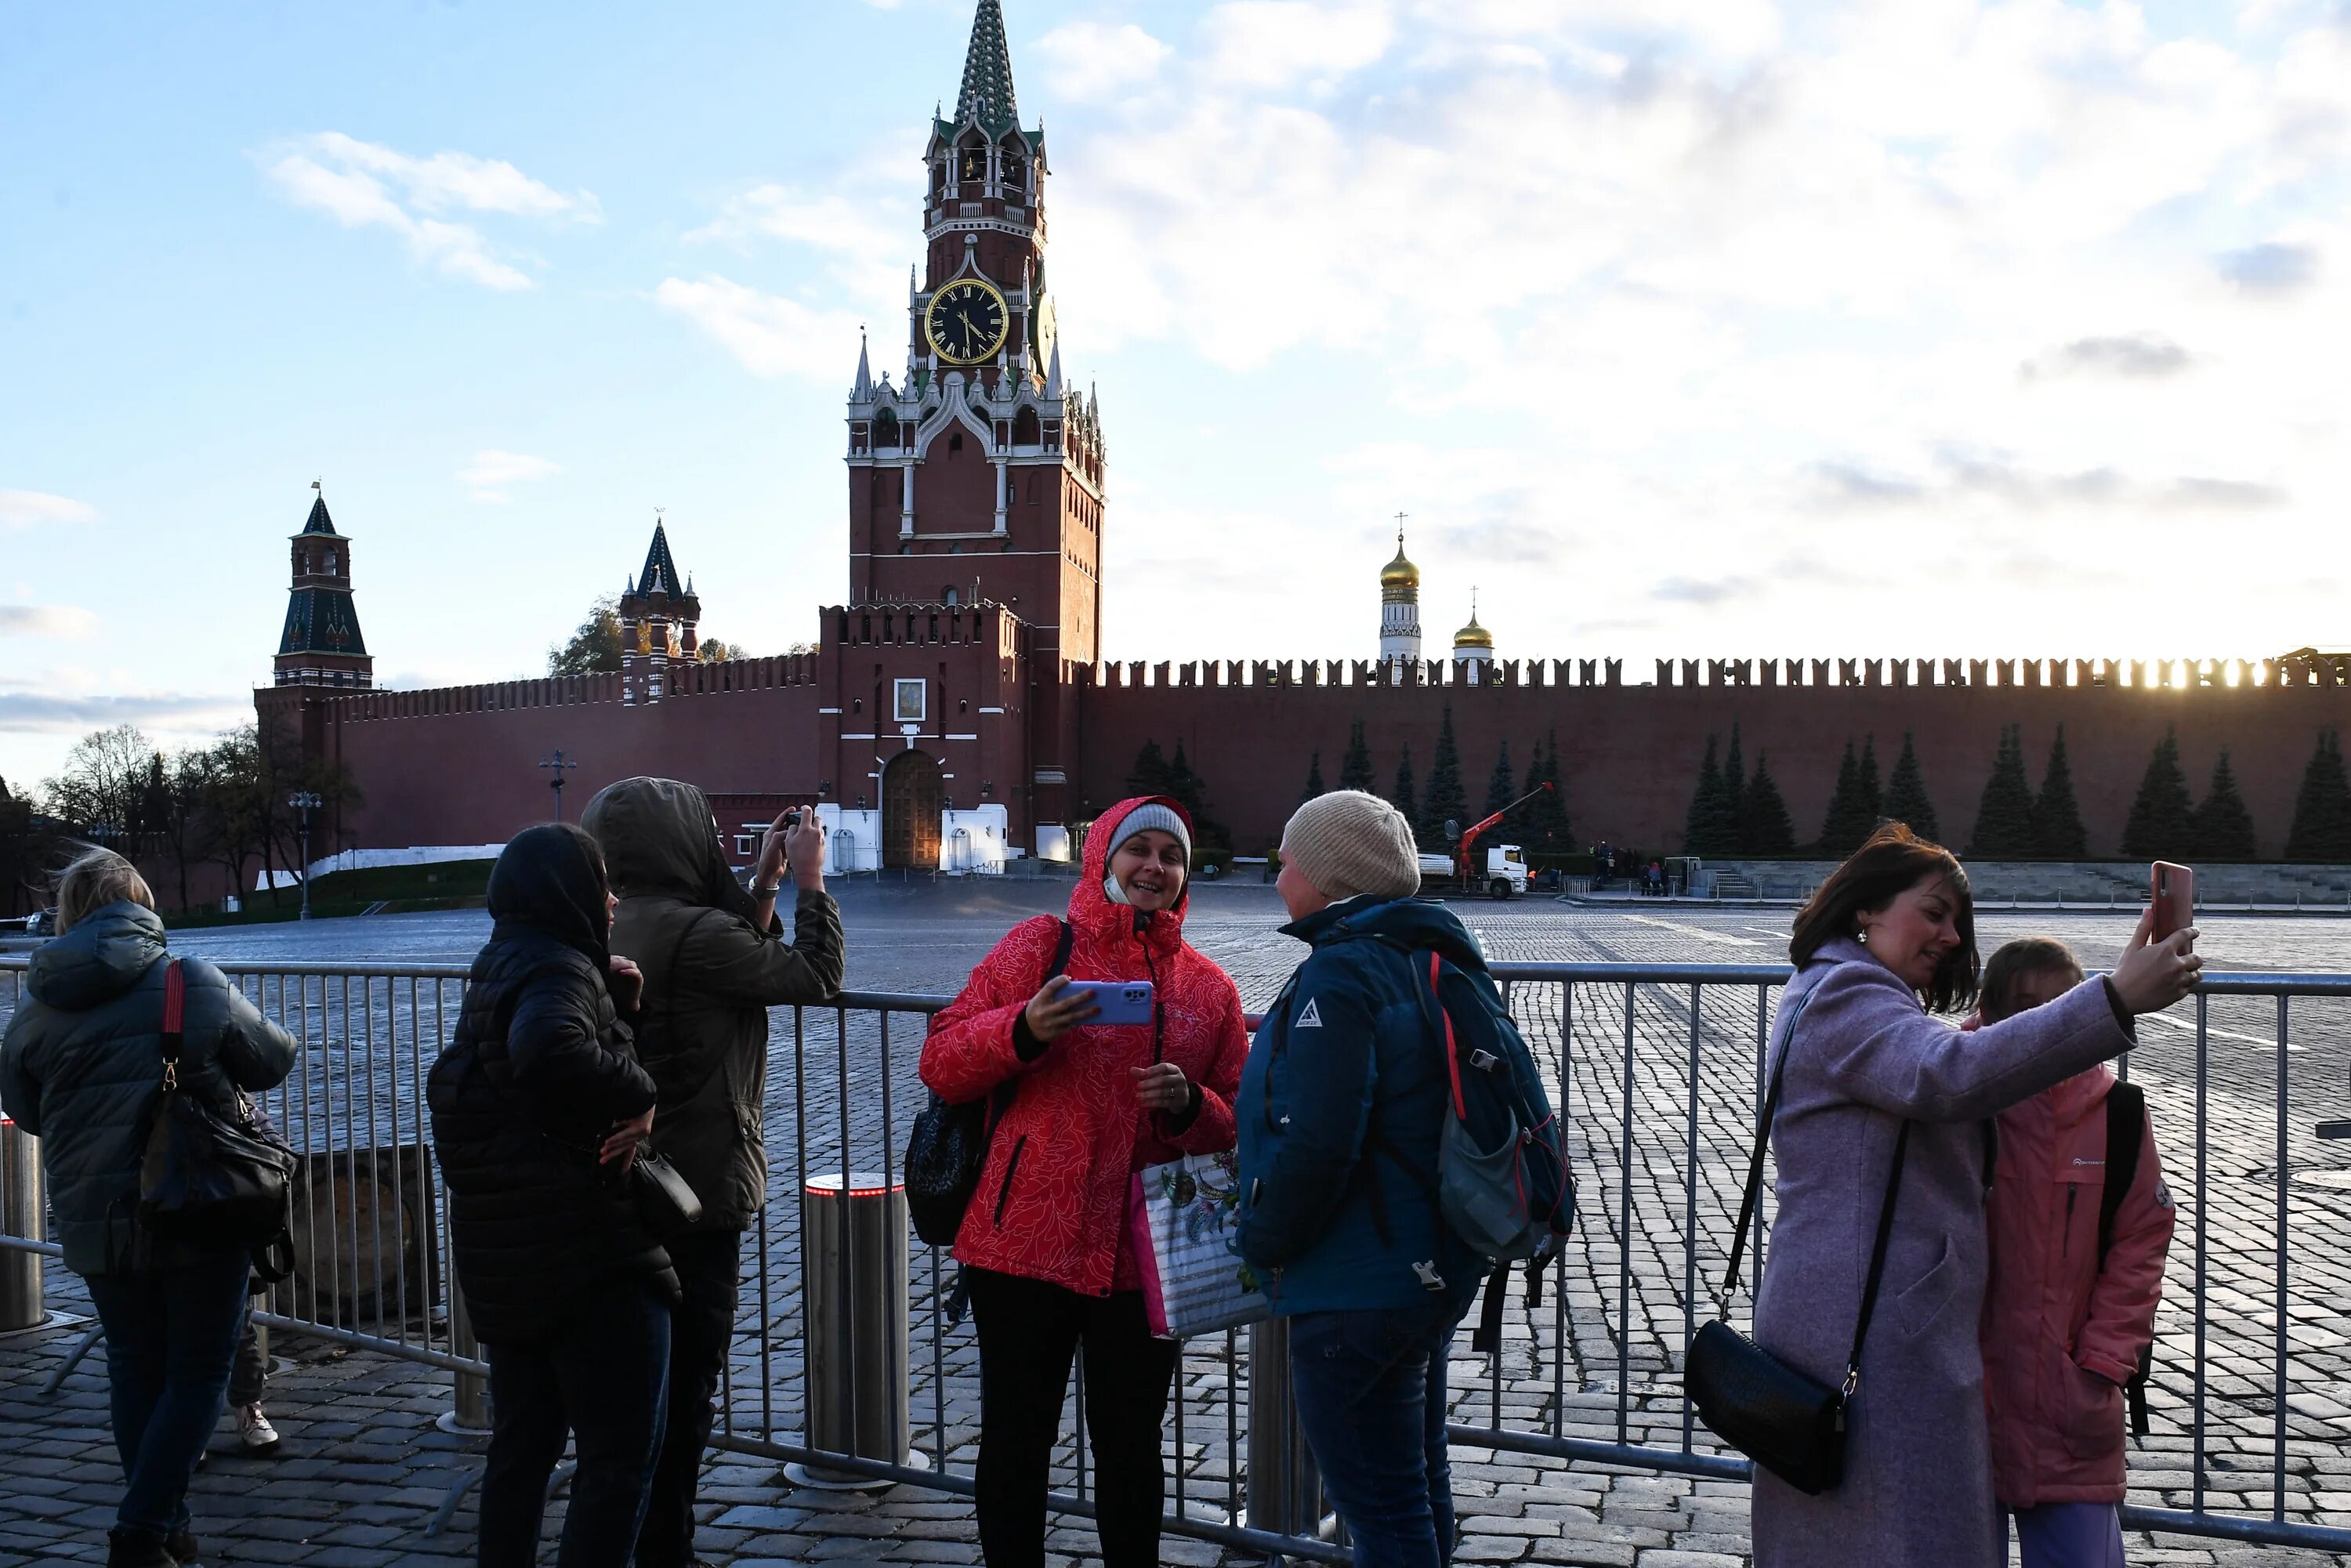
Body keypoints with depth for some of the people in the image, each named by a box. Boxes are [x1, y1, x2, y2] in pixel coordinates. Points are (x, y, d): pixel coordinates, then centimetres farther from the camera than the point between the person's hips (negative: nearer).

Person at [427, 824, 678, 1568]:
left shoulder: (504, 969, 13)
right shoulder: (561, 969, -18)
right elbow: (548, 1049, -39)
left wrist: (614, 1000, 1)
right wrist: (638, 1095, -26)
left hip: (509, 1254, 9)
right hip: (590, 1253, -9)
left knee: (521, 1445, 19)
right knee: (621, 1459, -2)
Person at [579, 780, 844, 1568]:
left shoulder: (612, 929, 6)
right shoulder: (689, 931, -22)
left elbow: (739, 965, 12)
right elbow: (816, 978, -16)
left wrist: (765, 882, 11)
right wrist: (809, 878, -5)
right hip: (699, 1193, -9)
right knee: (684, 1386, 3)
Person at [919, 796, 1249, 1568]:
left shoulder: (1209, 985, 8)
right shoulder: (1041, 946, 0)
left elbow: (1239, 1127, 11)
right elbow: (941, 1061, -3)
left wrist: (1191, 1104, -11)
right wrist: (1023, 1029, -21)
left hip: (1144, 1258, 2)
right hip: (1026, 1242, -2)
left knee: (1130, 1446, 14)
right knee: (1016, 1439, 9)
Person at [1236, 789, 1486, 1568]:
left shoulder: (1341, 977, -21)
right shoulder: (1428, 959, 9)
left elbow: (1314, 1147, -27)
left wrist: (1263, 1242, -11)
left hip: (1357, 1292, -10)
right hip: (1435, 1270, 10)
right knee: (1419, 1484, 23)